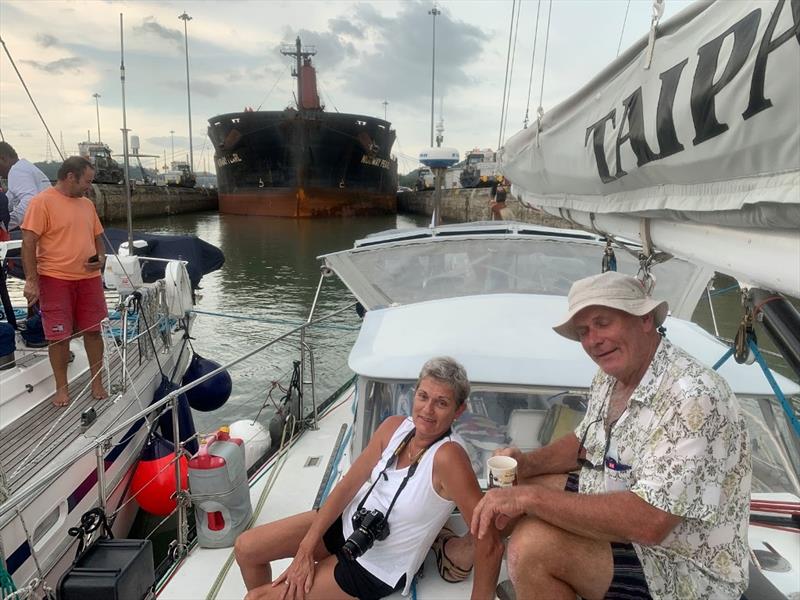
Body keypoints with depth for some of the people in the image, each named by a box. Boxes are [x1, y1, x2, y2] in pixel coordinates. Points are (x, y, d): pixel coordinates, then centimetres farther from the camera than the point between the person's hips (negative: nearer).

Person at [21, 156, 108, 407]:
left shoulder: (87, 204, 12)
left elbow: (97, 237, 21)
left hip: (89, 279, 5)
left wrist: (101, 257, 0)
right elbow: (28, 243, -11)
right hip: (55, 280, -5)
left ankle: (97, 383, 21)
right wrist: (31, 281, -16)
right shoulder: (42, 201, -8)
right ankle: (61, 388, 18)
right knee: (59, 336, 2)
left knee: (93, 331, 8)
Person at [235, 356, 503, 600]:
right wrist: (306, 549, -9)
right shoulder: (394, 427, -11)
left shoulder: (447, 456, -30)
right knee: (246, 548, 5)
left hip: (376, 567, -5)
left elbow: (490, 544, -29)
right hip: (348, 522, 6)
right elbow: (348, 485, -5)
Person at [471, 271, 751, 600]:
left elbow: (648, 523, -36)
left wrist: (531, 496, -32)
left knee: (533, 546, -27)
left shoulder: (692, 398, -29)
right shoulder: (610, 377, 0)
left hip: (684, 567, -9)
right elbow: (585, 442, 16)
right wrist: (528, 463, -3)